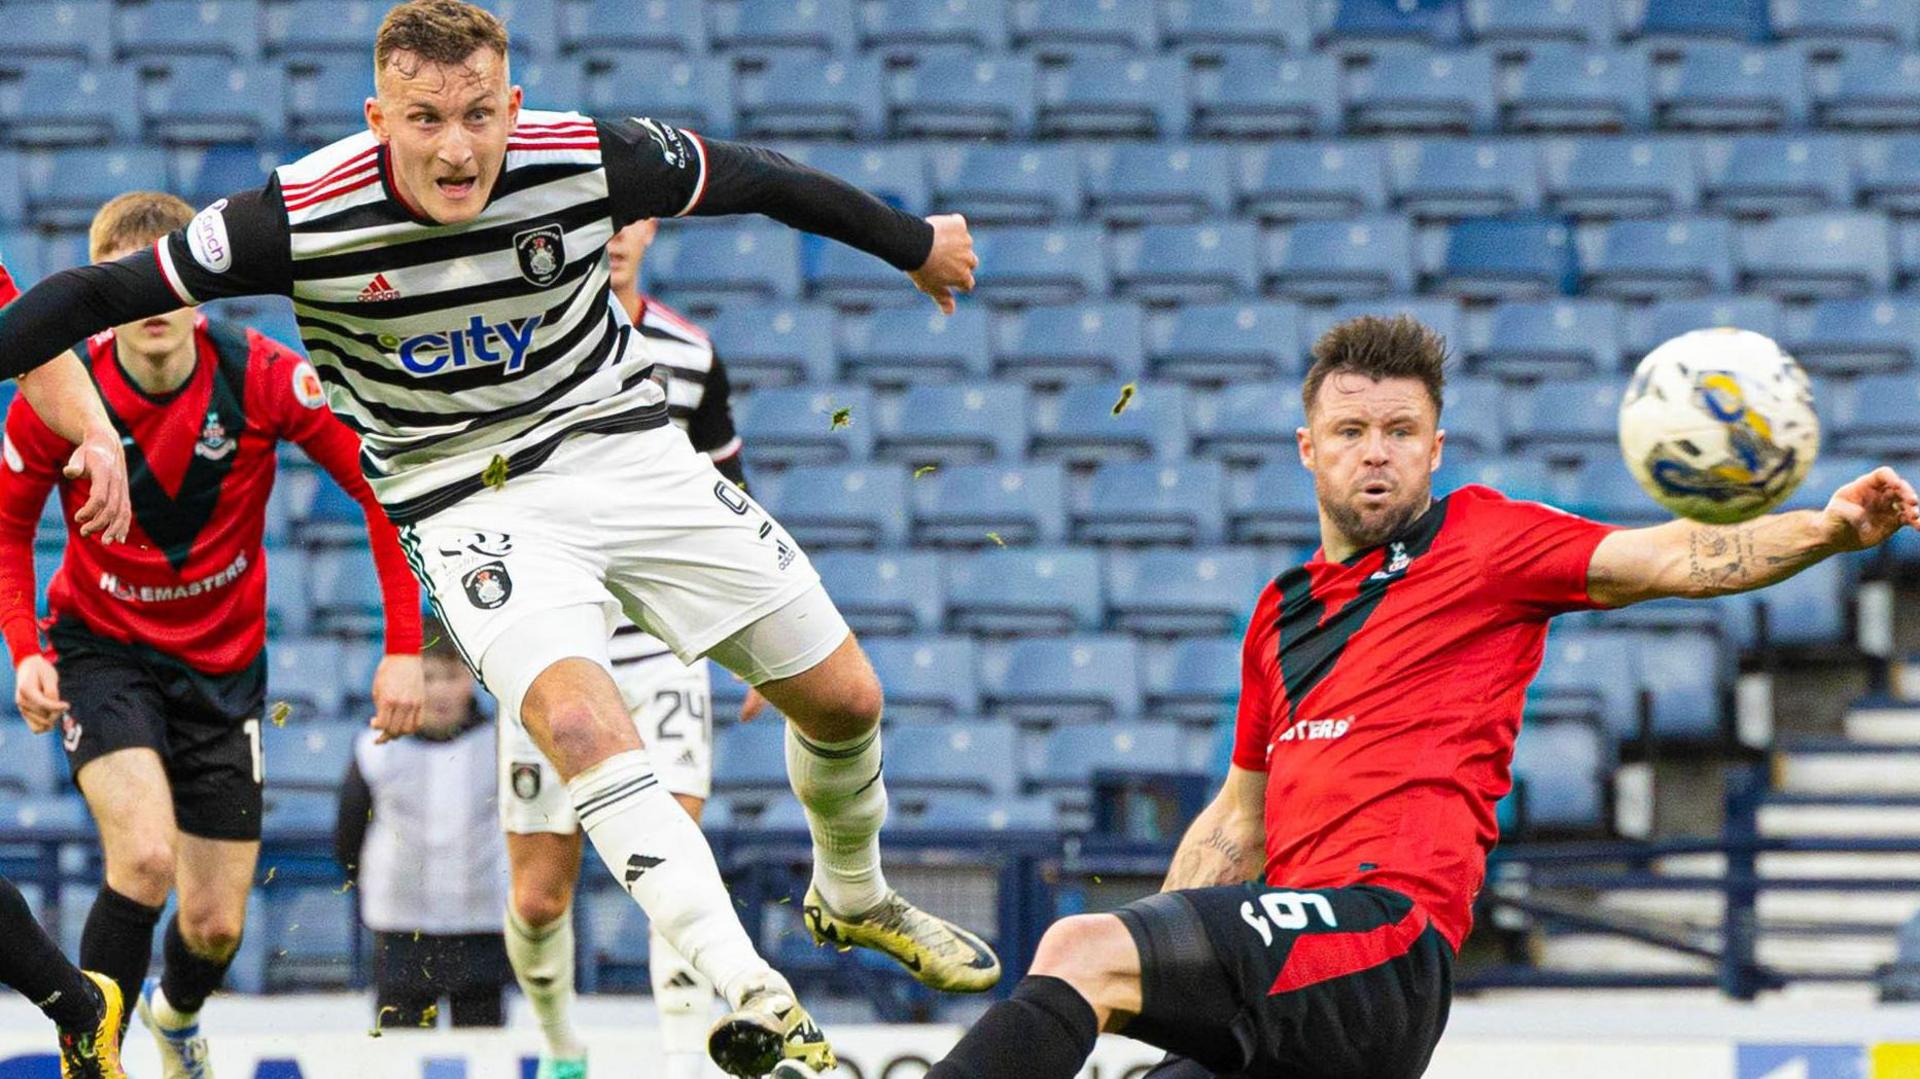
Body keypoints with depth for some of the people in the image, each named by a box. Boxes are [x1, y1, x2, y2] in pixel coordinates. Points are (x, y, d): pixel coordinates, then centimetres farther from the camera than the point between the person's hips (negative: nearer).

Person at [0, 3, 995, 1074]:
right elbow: (109, 290, -12)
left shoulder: (592, 159, -16)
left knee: (843, 698, 5)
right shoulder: (303, 215, -21)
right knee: (577, 715, -30)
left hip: (624, 444, 3)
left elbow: (758, 180, 1)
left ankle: (855, 900, 37)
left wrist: (914, 243, 15)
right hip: (472, 499, -3)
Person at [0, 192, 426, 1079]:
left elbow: (384, 485, -12)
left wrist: (404, 647, -16)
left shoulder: (263, 378, -19)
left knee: (216, 927, 5)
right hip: (102, 648, -2)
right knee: (145, 853, -29)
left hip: (224, 663, 2)